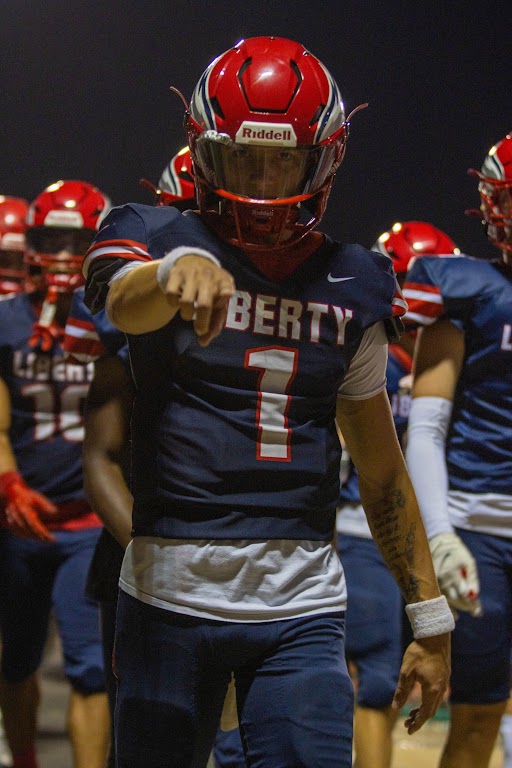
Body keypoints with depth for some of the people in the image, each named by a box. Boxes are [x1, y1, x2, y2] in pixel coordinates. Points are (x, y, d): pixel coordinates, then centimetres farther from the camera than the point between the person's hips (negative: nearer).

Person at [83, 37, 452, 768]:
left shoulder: (350, 286, 10)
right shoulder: (158, 240, 1)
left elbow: (382, 468, 14)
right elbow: (125, 303, -25)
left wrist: (429, 616, 13)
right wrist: (181, 265, -49)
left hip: (303, 604, 2)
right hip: (174, 590, -2)